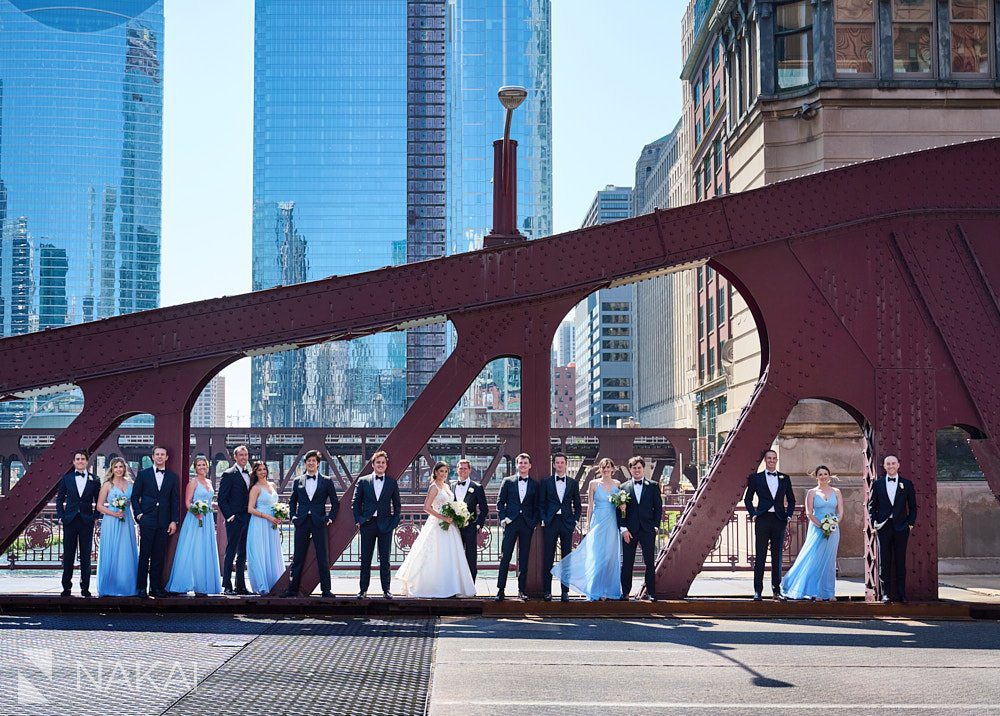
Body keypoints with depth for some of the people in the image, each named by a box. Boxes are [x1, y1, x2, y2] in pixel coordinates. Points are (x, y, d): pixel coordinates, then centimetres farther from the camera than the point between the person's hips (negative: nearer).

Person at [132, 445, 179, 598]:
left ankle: (156, 587, 8)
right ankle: (141, 587, 0)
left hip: (164, 522, 2)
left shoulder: (172, 476, 11)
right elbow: (135, 496, 6)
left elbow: (175, 500, 10)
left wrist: (174, 521, 3)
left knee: (159, 556, 3)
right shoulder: (143, 474, 6)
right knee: (144, 555, -3)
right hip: (147, 521, -2)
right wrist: (138, 514, -5)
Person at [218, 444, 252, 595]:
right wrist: (229, 516, -14)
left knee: (243, 554, 9)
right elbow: (221, 499, -8)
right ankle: (227, 587, -2)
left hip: (247, 520, 7)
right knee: (231, 553, -5)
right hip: (235, 520, -7)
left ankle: (241, 586, 14)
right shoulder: (229, 475, -6)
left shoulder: (250, 475, 15)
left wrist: (251, 516, 9)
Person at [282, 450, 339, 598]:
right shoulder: (298, 481, 10)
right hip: (302, 524, 2)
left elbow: (335, 503, 8)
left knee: (323, 558, -1)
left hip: (319, 523, -2)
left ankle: (326, 590, 4)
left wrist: (330, 518, -1)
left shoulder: (326, 481, 4)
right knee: (298, 558, 4)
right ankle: (292, 589, 9)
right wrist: (293, 516, 8)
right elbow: (292, 501, 20)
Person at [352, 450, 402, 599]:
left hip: (385, 525, 0)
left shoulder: (392, 483, 7)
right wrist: (358, 520, -1)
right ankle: (363, 590, 9)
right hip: (367, 524, 0)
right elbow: (355, 503, 8)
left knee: (385, 560, 3)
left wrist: (395, 522, 2)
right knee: (365, 559, 3)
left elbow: (397, 504, 11)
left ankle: (386, 590, 9)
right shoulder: (363, 481, 6)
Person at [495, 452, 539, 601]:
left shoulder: (534, 485, 11)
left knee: (524, 559, 5)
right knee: (505, 557, -5)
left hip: (527, 524, 1)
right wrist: (503, 518, -5)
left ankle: (522, 590, 11)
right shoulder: (508, 481, 7)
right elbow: (500, 502, 6)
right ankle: (500, 590, -4)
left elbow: (536, 507, 11)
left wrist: (534, 522, -1)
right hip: (511, 522, -1)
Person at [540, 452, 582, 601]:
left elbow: (578, 505, 13)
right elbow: (541, 503, 6)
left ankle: (565, 591, 7)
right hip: (550, 522, -1)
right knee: (548, 558, -1)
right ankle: (547, 591, 4)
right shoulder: (546, 482, 6)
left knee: (567, 558, 2)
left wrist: (575, 521, 2)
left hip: (567, 523, 1)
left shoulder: (573, 483, 10)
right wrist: (543, 520, -4)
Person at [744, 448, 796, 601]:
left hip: (779, 520, 2)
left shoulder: (784, 478, 11)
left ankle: (776, 590, 12)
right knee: (760, 556, -3)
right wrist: (753, 514, -2)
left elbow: (791, 500, 17)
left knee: (777, 556, 6)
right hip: (762, 520, -2)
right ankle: (758, 591, -1)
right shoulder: (756, 478, 5)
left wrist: (789, 515, 5)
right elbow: (748, 499, 9)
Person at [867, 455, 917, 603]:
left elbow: (912, 507, 10)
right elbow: (871, 506, 9)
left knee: (900, 562, 3)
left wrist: (911, 523, 2)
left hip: (901, 528, 0)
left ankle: (901, 595, 8)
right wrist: (874, 523, -2)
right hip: (883, 527, 0)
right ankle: (886, 594, 4)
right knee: (884, 563, 0)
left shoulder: (907, 484, 6)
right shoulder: (878, 484, 7)